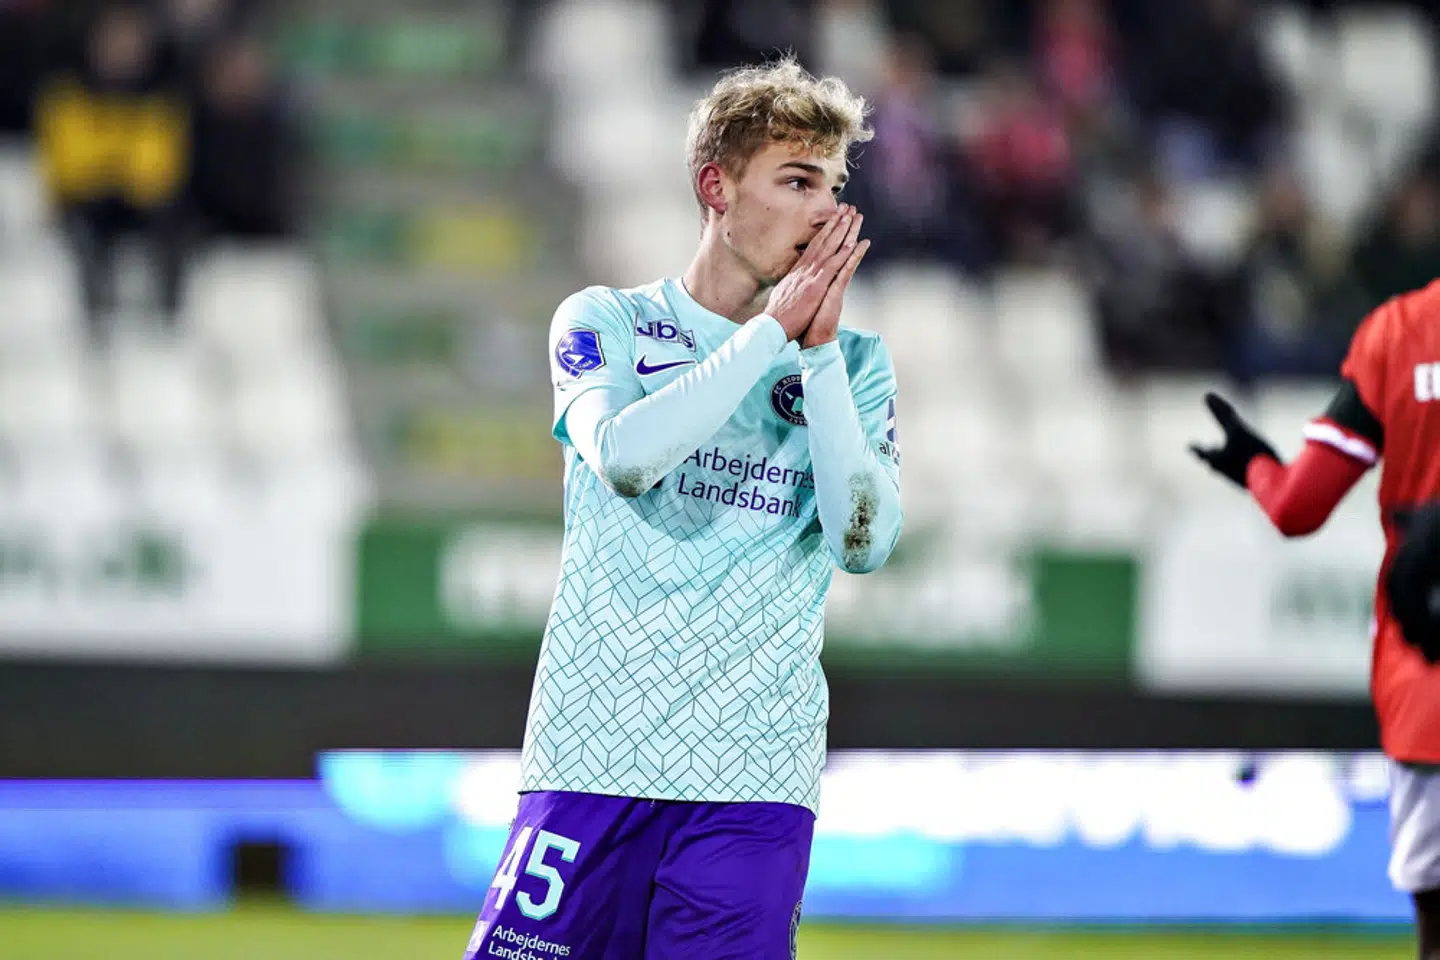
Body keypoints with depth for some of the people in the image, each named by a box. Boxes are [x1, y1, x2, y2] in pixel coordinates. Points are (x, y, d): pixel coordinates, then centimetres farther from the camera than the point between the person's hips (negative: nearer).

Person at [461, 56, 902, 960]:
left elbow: (865, 539, -4)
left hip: (757, 782, 1)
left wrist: (817, 353, -7)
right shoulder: (607, 323, 7)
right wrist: (774, 330, -10)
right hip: (597, 752, -1)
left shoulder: (853, 366, 12)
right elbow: (623, 458, -14)